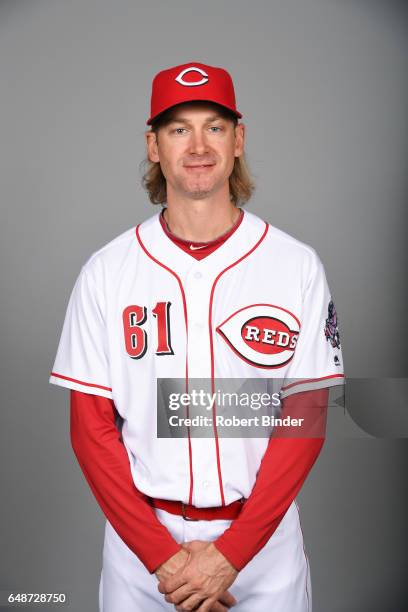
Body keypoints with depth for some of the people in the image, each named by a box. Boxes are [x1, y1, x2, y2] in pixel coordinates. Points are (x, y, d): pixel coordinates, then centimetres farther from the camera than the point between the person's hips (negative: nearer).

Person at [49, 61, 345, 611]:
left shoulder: (298, 265, -5)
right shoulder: (106, 271, -4)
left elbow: (307, 417, -6)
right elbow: (91, 426, -3)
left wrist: (230, 552, -12)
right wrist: (161, 554, -10)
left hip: (264, 538, 0)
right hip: (139, 539, 1)